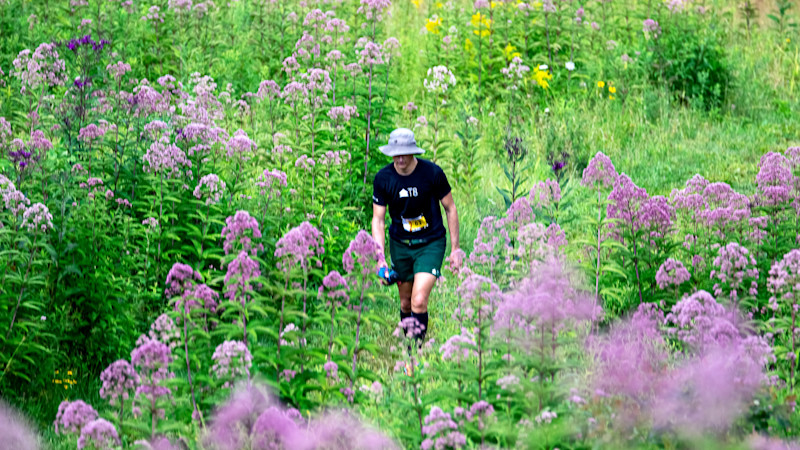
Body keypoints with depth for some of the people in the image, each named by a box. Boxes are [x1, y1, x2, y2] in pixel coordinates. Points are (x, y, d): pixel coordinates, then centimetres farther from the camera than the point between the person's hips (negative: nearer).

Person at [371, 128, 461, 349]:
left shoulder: (432, 173, -16)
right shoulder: (383, 178, -11)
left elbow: (450, 208, -3)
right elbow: (378, 219, -3)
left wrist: (455, 248, -2)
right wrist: (381, 258, -12)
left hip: (431, 244, -3)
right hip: (400, 245, 3)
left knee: (419, 302, -17)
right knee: (406, 303, 10)